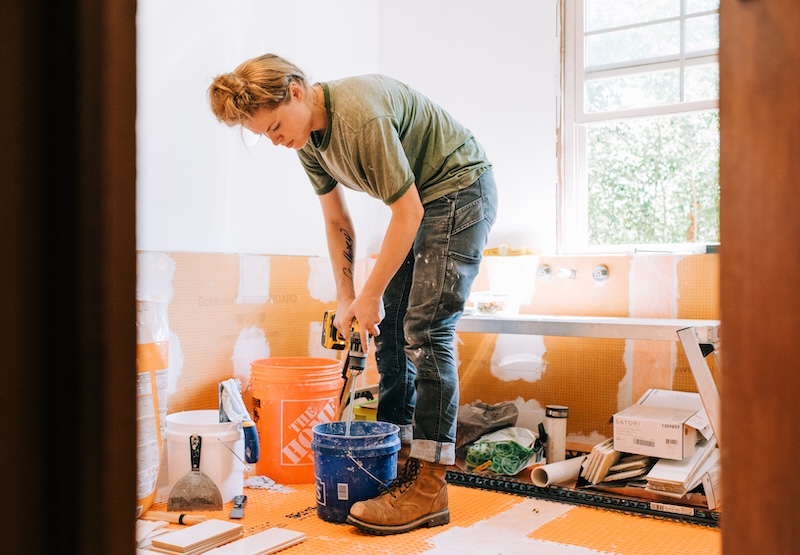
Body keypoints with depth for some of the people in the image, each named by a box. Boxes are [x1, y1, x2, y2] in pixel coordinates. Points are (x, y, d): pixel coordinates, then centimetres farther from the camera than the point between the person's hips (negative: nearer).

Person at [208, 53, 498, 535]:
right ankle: (395, 455, 14)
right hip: (419, 200, 9)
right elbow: (337, 221, 7)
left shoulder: (360, 116, -30)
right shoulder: (307, 137, -1)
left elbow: (408, 212, -26)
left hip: (460, 188, -9)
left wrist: (370, 295, -19)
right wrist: (346, 299, 3)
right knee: (390, 327, 5)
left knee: (426, 329, -16)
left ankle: (428, 485, -12)